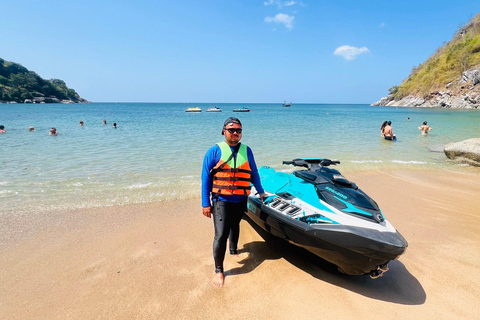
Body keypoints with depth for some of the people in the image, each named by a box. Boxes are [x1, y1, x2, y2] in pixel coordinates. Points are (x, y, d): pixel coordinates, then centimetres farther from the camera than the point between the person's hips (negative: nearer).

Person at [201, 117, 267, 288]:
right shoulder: (215, 150, -5)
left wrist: (261, 192, 22)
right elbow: (206, 177, -5)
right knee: (221, 235, -9)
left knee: (234, 226, 23)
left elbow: (254, 173, 16)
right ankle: (219, 271, 9)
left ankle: (233, 250, 49)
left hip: (241, 200, 4)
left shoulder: (246, 150, 6)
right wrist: (205, 203, -9)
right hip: (221, 200, -4)